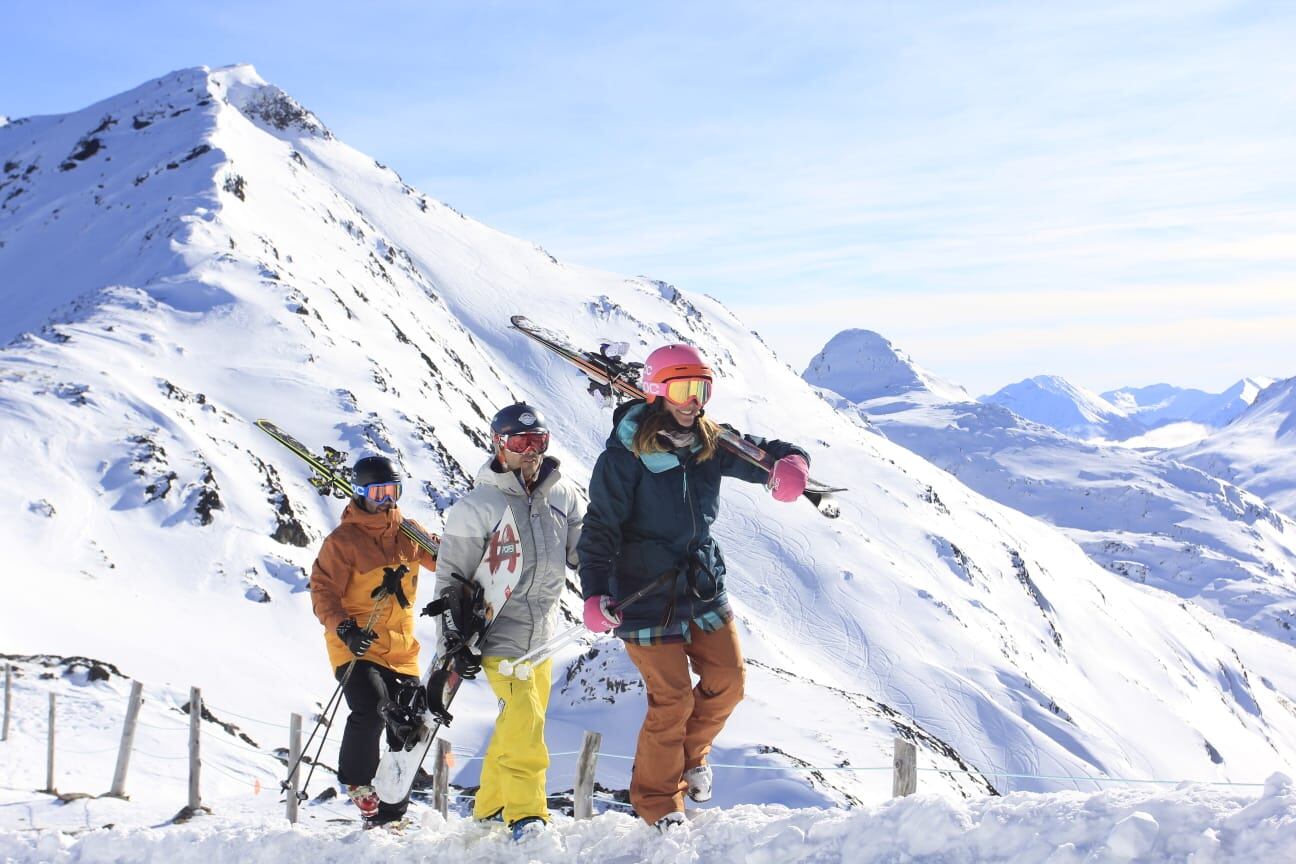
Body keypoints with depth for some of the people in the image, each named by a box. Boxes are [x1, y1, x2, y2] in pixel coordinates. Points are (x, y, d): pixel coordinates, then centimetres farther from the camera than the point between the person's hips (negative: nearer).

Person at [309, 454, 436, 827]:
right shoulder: (343, 539, -7)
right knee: (371, 711, -27)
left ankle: (389, 813, 18)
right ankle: (358, 783, -1)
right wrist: (344, 628, -23)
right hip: (356, 648, -5)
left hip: (401, 649, 6)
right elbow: (322, 590, -9)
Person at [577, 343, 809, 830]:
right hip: (646, 595, -6)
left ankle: (689, 754, 35)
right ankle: (657, 800, 17)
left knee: (728, 681, 7)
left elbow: (766, 454, 0)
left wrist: (790, 465, -26)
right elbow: (601, 527, -15)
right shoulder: (626, 455, -14)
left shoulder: (710, 443, 1)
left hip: (704, 588, 6)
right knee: (672, 701, -4)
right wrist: (595, 594, -26)